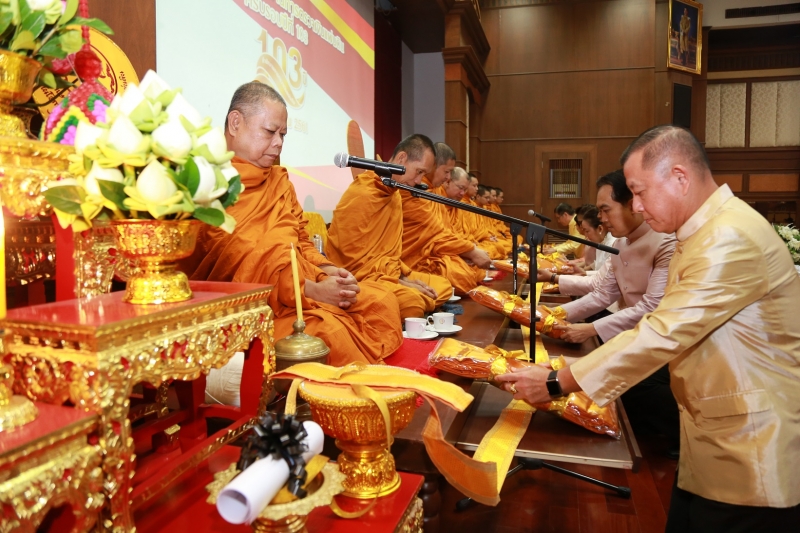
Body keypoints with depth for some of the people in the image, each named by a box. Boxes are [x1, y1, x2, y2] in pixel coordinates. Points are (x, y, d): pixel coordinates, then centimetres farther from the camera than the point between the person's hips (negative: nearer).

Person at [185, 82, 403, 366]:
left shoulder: (279, 179, 18)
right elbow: (239, 262, -16)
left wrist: (326, 271, -4)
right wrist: (311, 290, -19)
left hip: (305, 291, 8)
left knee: (382, 301, -6)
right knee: (327, 331, -30)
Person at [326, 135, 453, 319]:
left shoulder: (394, 194, 11)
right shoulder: (361, 195, -18)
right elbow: (353, 261, -19)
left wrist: (403, 276, 1)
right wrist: (398, 282, -17)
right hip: (357, 278, -10)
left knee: (442, 286, 7)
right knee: (412, 300, -33)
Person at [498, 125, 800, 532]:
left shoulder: (733, 238, -23)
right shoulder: (703, 233, 10)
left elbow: (663, 334, -28)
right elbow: (667, 329, 11)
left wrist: (558, 383, -23)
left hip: (752, 453, -9)